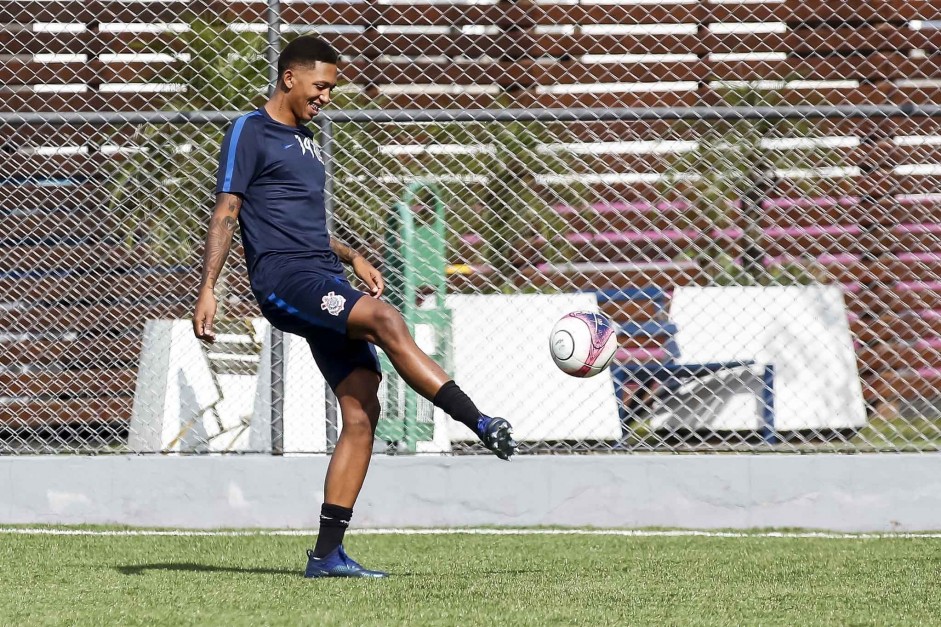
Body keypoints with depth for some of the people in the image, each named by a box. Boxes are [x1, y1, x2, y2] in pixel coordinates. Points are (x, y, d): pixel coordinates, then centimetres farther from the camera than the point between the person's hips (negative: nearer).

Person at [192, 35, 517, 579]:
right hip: (284, 280, -9)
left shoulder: (304, 142, 25)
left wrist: (352, 257, 20)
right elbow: (226, 214, -6)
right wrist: (208, 289, -16)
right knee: (386, 320, -31)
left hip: (325, 281, 9)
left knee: (362, 410, -3)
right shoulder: (250, 133, 0)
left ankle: (327, 553, -2)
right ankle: (483, 425, -38)